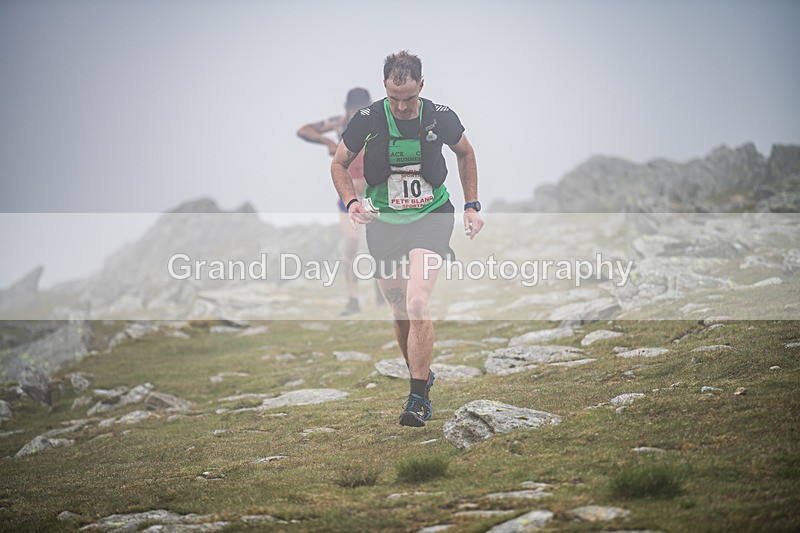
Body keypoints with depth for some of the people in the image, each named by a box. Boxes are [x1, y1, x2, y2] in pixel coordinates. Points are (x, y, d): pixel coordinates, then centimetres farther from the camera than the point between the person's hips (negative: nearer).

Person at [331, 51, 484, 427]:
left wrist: (472, 206, 8)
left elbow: (465, 153, 12)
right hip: (384, 223, 2)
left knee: (417, 302, -21)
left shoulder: (441, 117, -9)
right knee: (399, 311, 9)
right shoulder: (367, 120, -11)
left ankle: (419, 398, -18)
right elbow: (339, 163, 4)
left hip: (432, 216, -2)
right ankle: (421, 374, 34)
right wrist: (351, 202, -13)